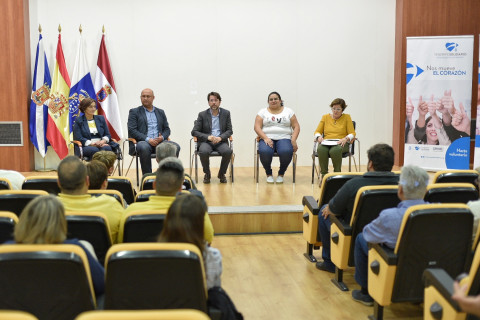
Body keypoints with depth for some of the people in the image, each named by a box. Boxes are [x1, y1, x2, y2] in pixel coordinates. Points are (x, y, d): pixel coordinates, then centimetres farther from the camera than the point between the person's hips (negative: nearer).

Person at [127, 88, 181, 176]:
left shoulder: (160, 112, 23)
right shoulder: (134, 112, 11)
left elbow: (167, 129, 20)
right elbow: (132, 130, -1)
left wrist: (162, 137, -5)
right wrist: (147, 139, -15)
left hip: (159, 141, 3)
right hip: (142, 142, -3)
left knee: (175, 147, -25)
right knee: (144, 148, -39)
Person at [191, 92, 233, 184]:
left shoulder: (226, 113, 9)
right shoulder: (202, 115, 4)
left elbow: (229, 131, 6)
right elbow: (194, 132, 0)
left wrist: (220, 137, -15)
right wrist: (208, 137, -16)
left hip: (221, 141, 1)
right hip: (206, 141, -1)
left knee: (228, 151, -32)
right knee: (203, 152, -34)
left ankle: (221, 174, -5)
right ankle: (207, 174, -7)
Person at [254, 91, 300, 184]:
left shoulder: (288, 111, 15)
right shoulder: (263, 112, 13)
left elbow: (296, 127, 9)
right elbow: (257, 127, 2)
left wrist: (293, 140, -9)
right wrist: (266, 138, -15)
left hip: (284, 138, 0)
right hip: (267, 139, 0)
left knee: (286, 152, -35)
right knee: (264, 152, -35)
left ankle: (281, 174, -7)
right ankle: (269, 174, -8)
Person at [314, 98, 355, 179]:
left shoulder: (347, 117, 9)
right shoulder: (325, 117, 16)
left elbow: (352, 133, 3)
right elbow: (317, 132, 14)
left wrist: (346, 139, -19)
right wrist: (319, 137, -10)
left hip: (341, 144, -2)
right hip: (326, 143, 2)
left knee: (335, 150, -40)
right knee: (320, 149, -36)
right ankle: (324, 175, -26)